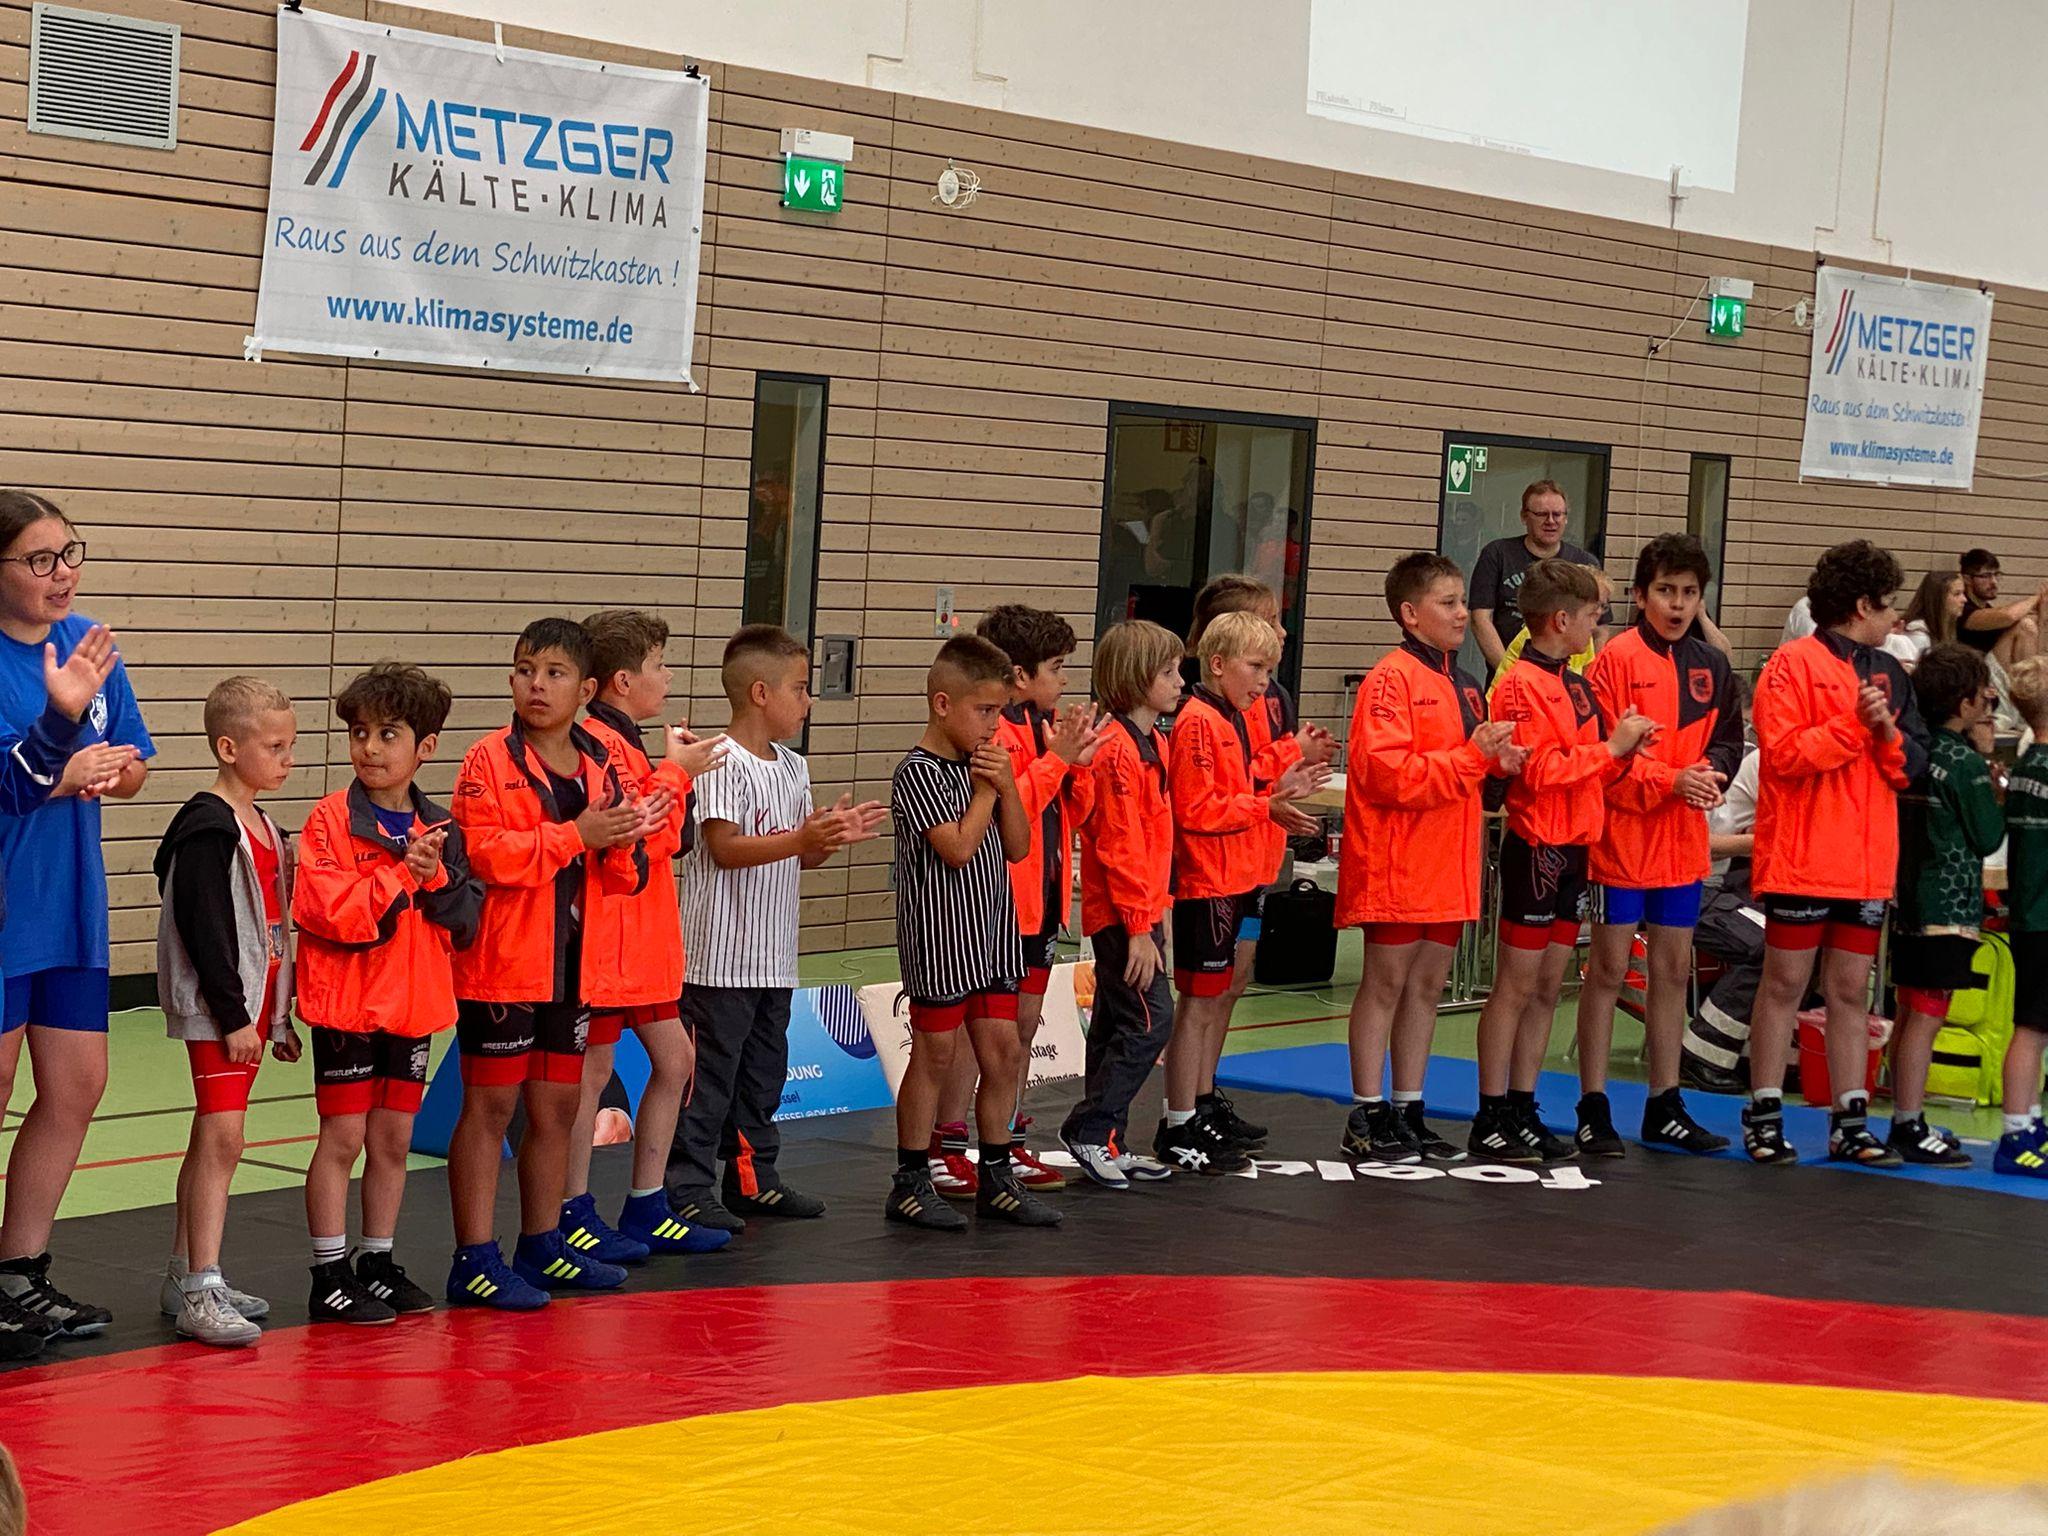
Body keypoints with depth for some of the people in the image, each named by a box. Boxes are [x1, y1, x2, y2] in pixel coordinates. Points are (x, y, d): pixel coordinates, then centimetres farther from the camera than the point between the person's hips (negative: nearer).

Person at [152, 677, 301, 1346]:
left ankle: (185, 1276, 22)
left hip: (250, 1007, 9)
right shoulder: (207, 828, -15)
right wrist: (232, 1015, -19)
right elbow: (203, 928, -19)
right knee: (222, 1137, -13)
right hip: (214, 1011, -9)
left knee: (211, 1140, 14)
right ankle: (199, 1295, -14)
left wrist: (277, 1016, 21)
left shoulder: (263, 828, 14)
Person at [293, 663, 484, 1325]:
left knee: (393, 1138, 12)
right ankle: (330, 1276, 5)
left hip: (414, 1006, 5)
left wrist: (435, 877, -15)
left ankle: (379, 1264, 23)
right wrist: (402, 877, -20)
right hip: (348, 1004, -5)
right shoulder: (331, 819, -8)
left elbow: (465, 922, 3)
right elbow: (325, 911, -19)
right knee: (343, 1137, -2)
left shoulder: (440, 829, 7)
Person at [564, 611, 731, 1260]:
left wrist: (679, 775, 6)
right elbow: (637, 836, -23)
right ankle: (574, 1215, 5)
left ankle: (645, 1209, 21)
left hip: (644, 936, 10)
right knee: (594, 1071, -3)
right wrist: (675, 773, -14)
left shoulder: (625, 743, 17)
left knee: (674, 1060, 13)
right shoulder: (595, 745, -16)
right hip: (604, 936, -10)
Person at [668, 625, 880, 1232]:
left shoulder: (793, 767, 14)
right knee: (709, 1073, -4)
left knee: (763, 1070, 15)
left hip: (772, 959, 9)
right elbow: (724, 847, -21)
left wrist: (834, 836, -2)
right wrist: (804, 839, -28)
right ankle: (687, 1188, 1)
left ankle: (754, 1179, 25)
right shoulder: (724, 763, -14)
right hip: (720, 958, -9)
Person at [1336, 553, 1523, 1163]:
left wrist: (1495, 762, 4)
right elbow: (1393, 774, -20)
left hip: (1448, 861, 8)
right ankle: (1368, 1118, 4)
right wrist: (1472, 755, -22)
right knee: (1386, 982, -2)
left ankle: (1409, 1112, 18)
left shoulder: (1463, 685, 16)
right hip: (1397, 861, -8)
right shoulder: (1390, 680, -11)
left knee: (1427, 984, 11)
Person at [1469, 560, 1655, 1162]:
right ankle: (1492, 1120, 0)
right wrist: (1609, 746, -14)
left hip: (1574, 850, 9)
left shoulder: (1577, 686, 16)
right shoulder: (1521, 685, -11)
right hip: (1537, 849, -9)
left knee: (1547, 989, 10)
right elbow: (1538, 771, -19)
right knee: (1516, 987, -4)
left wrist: (1625, 747, 0)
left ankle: (1523, 1112, 15)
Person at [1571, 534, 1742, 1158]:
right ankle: (1593, 1110, 6)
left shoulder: (1711, 666, 9)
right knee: (1608, 969, 0)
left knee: (1674, 970, 11)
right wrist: (1670, 780, -23)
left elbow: (1728, 741, 13)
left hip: (1683, 841, 6)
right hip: (1621, 833, -6)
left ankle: (1664, 1107, 21)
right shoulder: (1617, 660, -9)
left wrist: (1708, 771, -9)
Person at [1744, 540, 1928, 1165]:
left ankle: (1851, 1124, 11)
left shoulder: (1889, 674, 14)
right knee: (1784, 984, 0)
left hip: (1868, 864, 6)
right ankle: (1763, 1119, 6)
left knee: (1851, 990, 8)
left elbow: (1911, 766, 11)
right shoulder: (1793, 664, -5)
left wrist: (1886, 730, -8)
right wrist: (1855, 724, -18)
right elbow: (1783, 753, -14)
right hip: (1801, 859, -6)